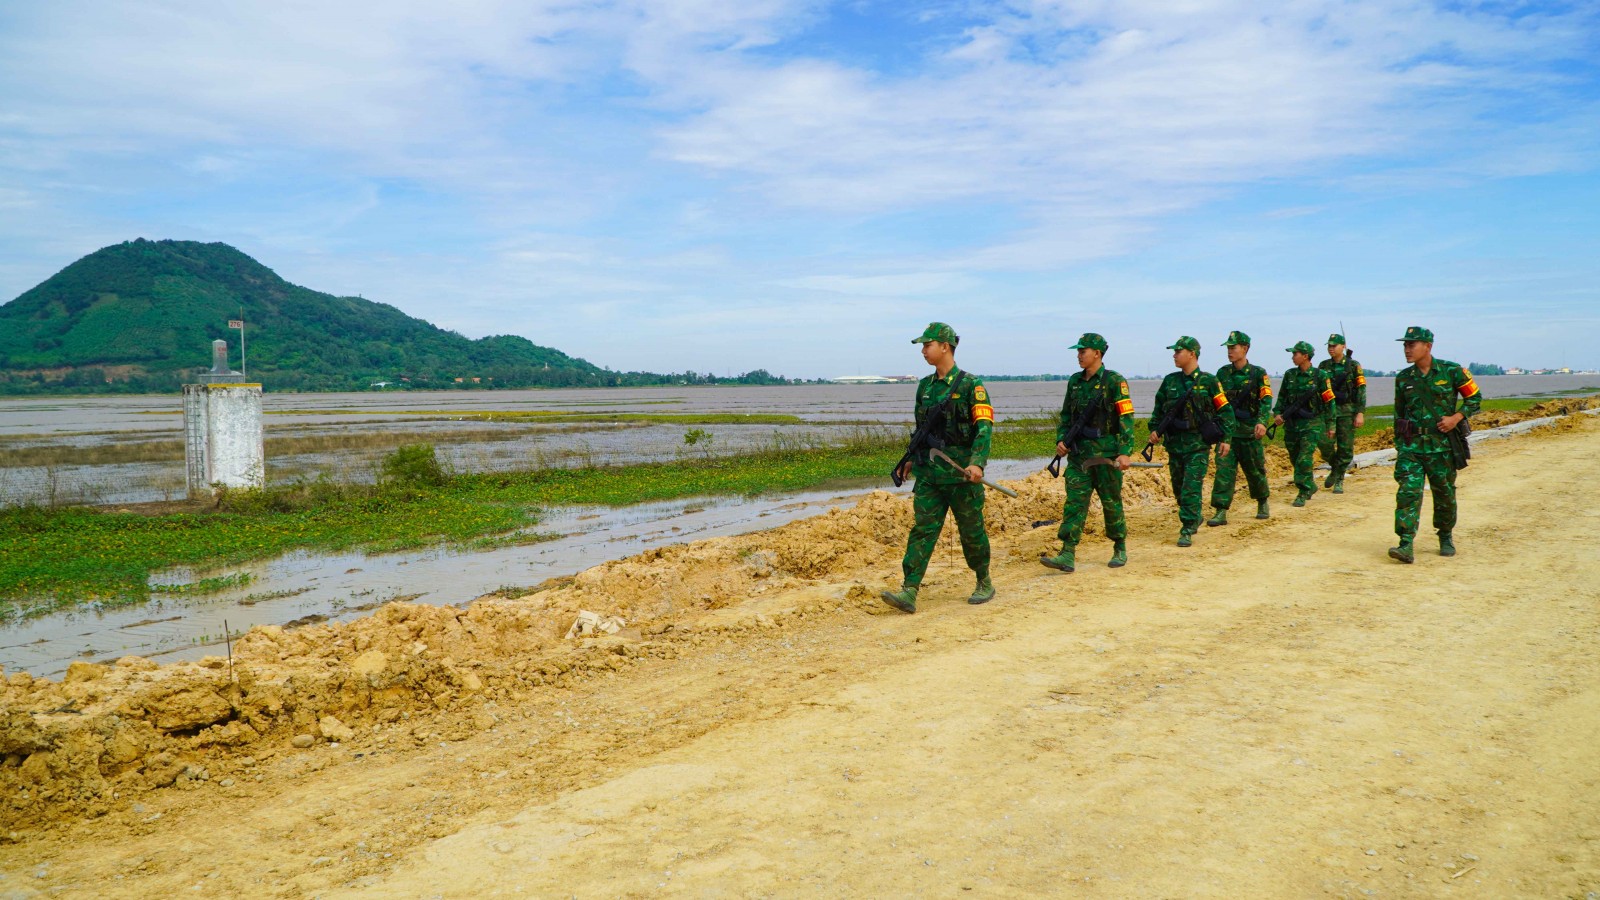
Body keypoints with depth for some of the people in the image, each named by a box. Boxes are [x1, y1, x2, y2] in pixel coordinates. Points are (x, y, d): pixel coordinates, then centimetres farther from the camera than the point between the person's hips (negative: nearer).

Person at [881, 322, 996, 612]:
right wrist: (912, 459, 19)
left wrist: (977, 462, -26)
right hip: (929, 474, 5)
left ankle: (985, 584, 26)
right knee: (922, 530, -3)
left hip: (961, 474, -5)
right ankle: (909, 593, -8)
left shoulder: (970, 385, -8)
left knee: (971, 532, 7)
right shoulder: (925, 387, 12)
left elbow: (984, 426, -15)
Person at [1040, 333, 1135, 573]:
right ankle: (1068, 556, -6)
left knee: (1111, 503, 7)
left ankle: (1120, 549, 24)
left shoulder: (1114, 381, -7)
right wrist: (1061, 439, 6)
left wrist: (1125, 452, -18)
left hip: (1106, 453, -5)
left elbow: (1126, 418, -11)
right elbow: (1066, 415, 20)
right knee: (1074, 502, -3)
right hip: (1078, 452, 5)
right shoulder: (1075, 381, 11)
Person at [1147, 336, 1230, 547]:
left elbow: (1225, 411, -1)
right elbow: (1159, 408, 17)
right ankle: (1193, 519, 33)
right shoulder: (1170, 380, 8)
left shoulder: (1208, 381, -5)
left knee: (1192, 488, -10)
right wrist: (1155, 429, 5)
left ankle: (1187, 531, -7)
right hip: (1174, 443, 5)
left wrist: (1224, 438, -5)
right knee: (1179, 488, 13)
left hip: (1198, 444, -5)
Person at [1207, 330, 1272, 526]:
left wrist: (1262, 422, -28)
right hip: (1226, 429, 2)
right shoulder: (1222, 373, 7)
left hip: (1249, 430, -2)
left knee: (1255, 470, 10)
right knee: (1224, 469, -6)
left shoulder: (1258, 373, -4)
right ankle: (1220, 512, -8)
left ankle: (1263, 504, 32)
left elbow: (1266, 399, -13)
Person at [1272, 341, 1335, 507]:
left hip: (1311, 424, -5)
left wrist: (1330, 425, -1)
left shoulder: (1319, 376, -6)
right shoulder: (1290, 375, 7)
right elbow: (1282, 397, 13)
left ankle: (1303, 493, -5)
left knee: (1304, 460, -12)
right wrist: (1277, 413, -2)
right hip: (1291, 423, 5)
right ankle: (1310, 486, 31)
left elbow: (1328, 401, -2)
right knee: (1295, 459, 12)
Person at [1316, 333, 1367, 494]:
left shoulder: (1353, 366, -1)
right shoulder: (1323, 366, 8)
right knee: (1324, 443, -10)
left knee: (1345, 447, 0)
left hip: (1347, 411, -2)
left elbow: (1361, 390, -5)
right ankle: (1335, 468, 17)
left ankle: (1339, 481, 10)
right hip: (1327, 409, 2)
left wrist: (1360, 413, -12)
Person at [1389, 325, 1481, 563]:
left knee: (1444, 494, 10)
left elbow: (1475, 398, 5)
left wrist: (1456, 417, -11)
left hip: (1442, 445, -1)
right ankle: (1406, 545, -17)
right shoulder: (1403, 378, 6)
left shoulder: (1451, 372, -3)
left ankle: (1446, 537, 32)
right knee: (1408, 492, -12)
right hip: (1411, 446, 2)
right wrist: (1399, 445, 14)